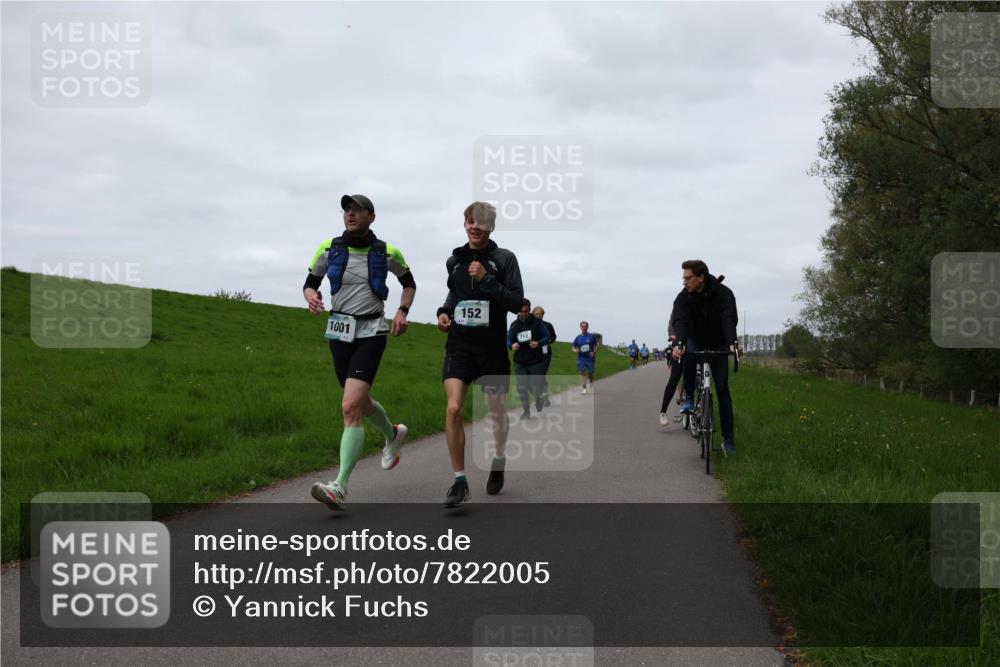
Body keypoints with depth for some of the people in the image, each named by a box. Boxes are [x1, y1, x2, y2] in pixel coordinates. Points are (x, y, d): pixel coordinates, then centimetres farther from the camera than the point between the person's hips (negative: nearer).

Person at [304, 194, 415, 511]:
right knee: (361, 403, 18)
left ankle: (340, 487, -23)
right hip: (339, 331, 4)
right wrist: (311, 297, -12)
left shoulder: (387, 252, -2)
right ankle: (393, 434, 52)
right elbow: (309, 283, 12)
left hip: (371, 333, -4)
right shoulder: (329, 248, 1)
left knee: (351, 407, -19)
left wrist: (402, 312, 0)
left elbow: (409, 283, 16)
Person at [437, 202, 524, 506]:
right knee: (454, 409, -15)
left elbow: (517, 303, -10)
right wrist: (444, 311, 7)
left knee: (496, 411, 13)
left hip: (492, 348, -2)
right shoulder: (454, 260, 7)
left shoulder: (504, 258, -5)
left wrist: (486, 279, -20)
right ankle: (460, 481, -6)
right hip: (459, 346, 2)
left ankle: (499, 461, 42)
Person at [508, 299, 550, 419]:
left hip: (536, 361, -2)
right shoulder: (514, 325, 4)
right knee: (522, 388, -1)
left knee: (535, 388, -3)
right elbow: (508, 341, 9)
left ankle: (539, 398, 32)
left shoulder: (537, 322, -3)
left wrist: (538, 343, -18)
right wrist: (512, 345, -15)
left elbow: (547, 337, 2)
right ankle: (526, 411, 15)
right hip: (519, 363, 3)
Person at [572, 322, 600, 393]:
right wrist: (575, 350, -11)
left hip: (590, 358, -1)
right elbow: (573, 347, 11)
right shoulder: (578, 338, 5)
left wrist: (594, 352, -10)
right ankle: (583, 388, -10)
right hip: (581, 358, 1)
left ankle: (591, 385, 33)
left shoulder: (592, 336, 0)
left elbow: (597, 345, 3)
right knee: (581, 372, -11)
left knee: (590, 373, 6)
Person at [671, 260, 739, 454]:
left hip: (718, 345, -1)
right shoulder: (683, 297, -19)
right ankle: (689, 398, -15)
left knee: (722, 389, -6)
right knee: (688, 356, -36)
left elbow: (729, 319, -37)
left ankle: (728, 438, 0)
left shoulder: (723, 293, -23)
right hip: (696, 341, 1)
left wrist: (733, 342, -56)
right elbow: (680, 321, -33)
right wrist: (679, 344, -53)